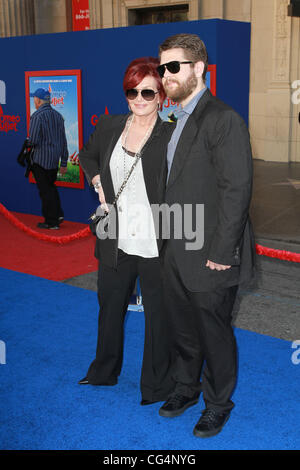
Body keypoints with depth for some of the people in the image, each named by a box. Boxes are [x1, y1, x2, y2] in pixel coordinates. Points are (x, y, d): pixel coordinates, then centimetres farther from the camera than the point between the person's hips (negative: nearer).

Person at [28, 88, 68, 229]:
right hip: (54, 160, 7)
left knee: (45, 191, 2)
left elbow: (33, 140, -20)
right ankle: (58, 214, 17)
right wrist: (64, 163, 15)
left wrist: (27, 141, 5)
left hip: (40, 160, -7)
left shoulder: (37, 116, -14)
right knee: (51, 187, 22)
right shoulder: (58, 115, 8)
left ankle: (51, 222, 8)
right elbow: (63, 141, 10)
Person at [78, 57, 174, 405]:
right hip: (116, 242, 5)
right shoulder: (109, 126, 3)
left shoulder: (171, 136, -11)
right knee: (110, 306, 23)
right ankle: (104, 372, 47)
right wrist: (97, 182, 6)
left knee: (157, 314, 11)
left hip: (155, 245, -5)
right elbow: (87, 156, 22)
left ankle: (157, 386, 32)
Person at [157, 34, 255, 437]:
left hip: (210, 256, -8)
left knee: (214, 334, 10)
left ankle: (218, 404, 31)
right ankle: (186, 386, 43)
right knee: (182, 328, 21)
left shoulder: (223, 120, -15)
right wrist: (168, 241, 9)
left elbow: (237, 189, -19)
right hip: (175, 252, 8)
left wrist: (222, 253, -20)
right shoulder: (176, 120, 12)